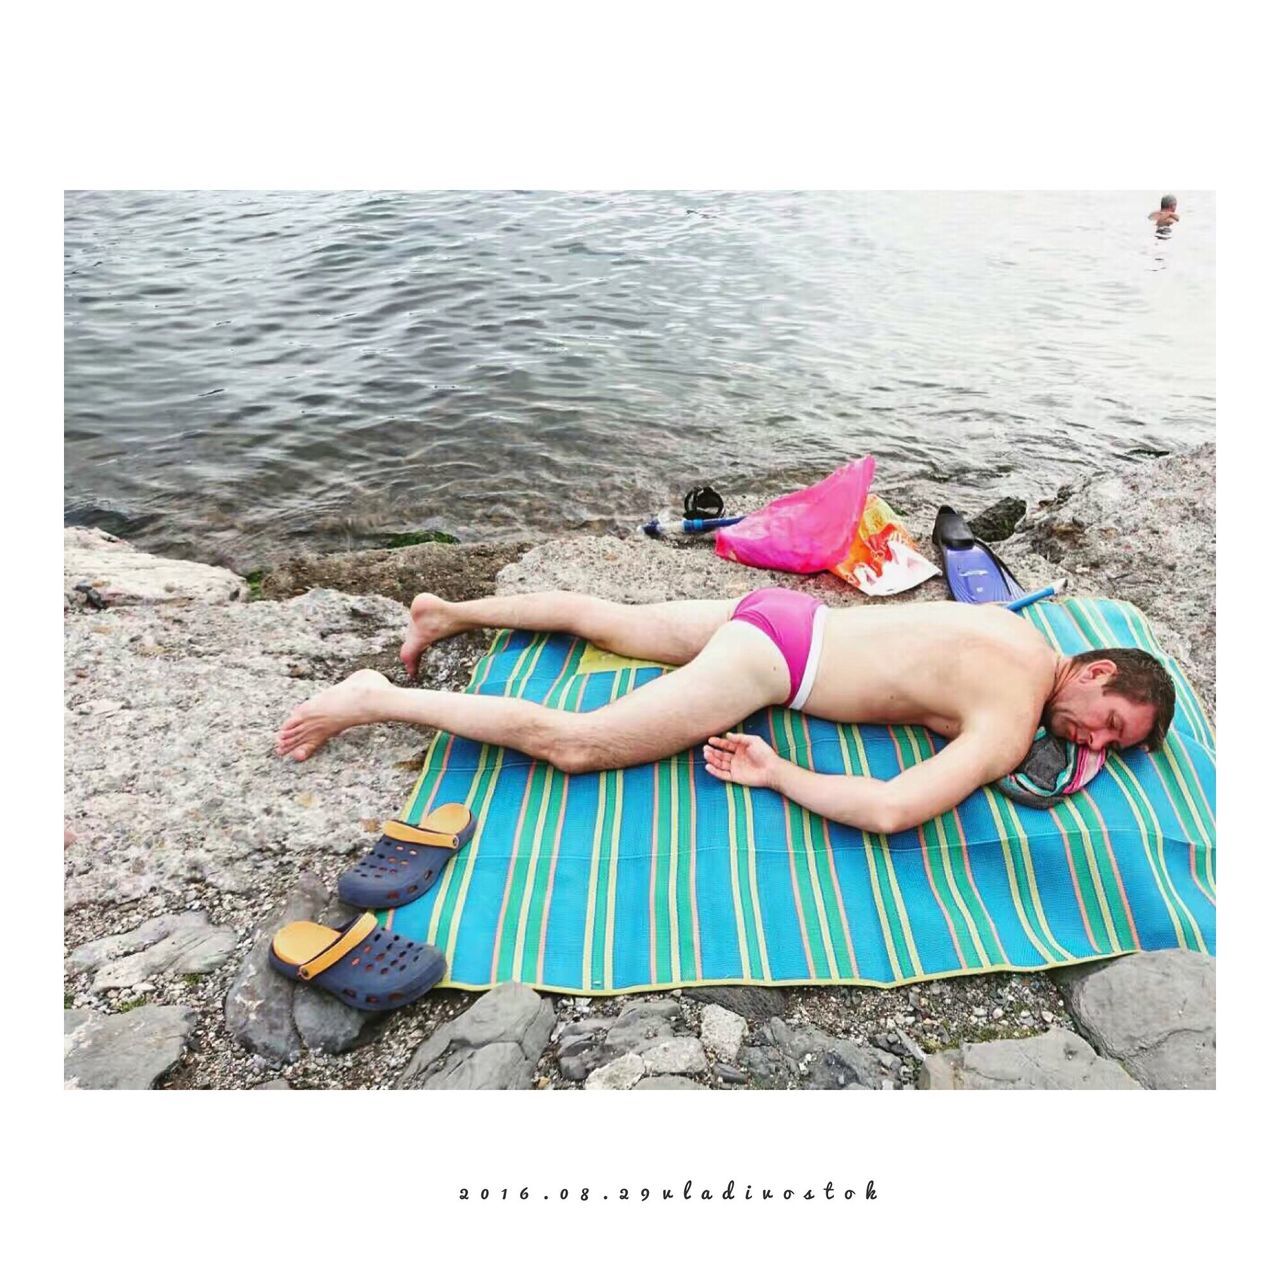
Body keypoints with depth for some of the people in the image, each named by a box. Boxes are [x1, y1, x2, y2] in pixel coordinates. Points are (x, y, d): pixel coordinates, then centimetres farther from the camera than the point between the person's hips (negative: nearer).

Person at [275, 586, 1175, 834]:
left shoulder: (1029, 631, 8)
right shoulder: (1014, 726, -18)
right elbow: (891, 811, -34)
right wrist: (779, 775, -19)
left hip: (780, 609, 9)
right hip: (773, 660, -9)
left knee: (608, 621, 24)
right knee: (572, 744, -11)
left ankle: (450, 611, 35)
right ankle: (376, 702, -6)